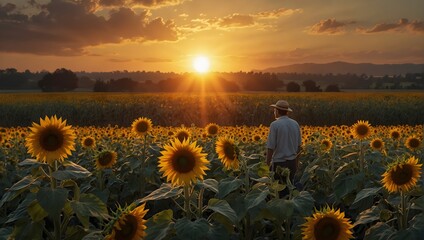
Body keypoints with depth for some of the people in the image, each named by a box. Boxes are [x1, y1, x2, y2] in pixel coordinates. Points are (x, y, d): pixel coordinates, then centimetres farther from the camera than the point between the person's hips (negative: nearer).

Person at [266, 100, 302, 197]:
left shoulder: (275, 125, -13)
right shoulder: (295, 124, 4)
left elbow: (271, 147, -15)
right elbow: (299, 146, 10)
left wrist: (267, 164, -7)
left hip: (279, 162, -6)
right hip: (292, 162, 6)